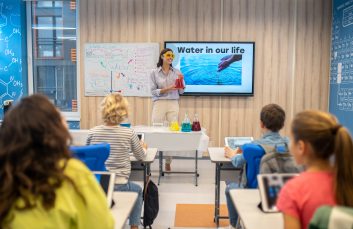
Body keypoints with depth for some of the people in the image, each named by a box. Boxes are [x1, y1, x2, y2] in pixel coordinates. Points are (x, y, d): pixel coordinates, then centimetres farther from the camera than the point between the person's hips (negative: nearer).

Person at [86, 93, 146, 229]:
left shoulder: (92, 132, -6)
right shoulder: (129, 134, -12)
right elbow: (140, 156, 4)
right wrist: (143, 147, 25)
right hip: (119, 186, -3)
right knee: (138, 190, 30)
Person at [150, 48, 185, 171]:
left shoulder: (177, 72, 8)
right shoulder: (154, 73, 2)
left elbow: (181, 91, 10)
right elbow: (153, 91, -3)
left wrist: (181, 82, -10)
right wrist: (167, 89, -14)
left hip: (173, 104, 2)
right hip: (159, 104, -2)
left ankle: (168, 162, 10)